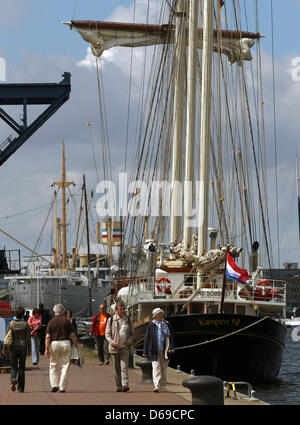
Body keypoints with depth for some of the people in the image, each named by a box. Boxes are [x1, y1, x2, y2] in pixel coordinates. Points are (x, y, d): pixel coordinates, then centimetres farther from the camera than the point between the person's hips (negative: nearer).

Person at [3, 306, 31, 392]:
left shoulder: (11, 323, -5)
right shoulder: (25, 324, -5)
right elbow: (28, 338, -3)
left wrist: (5, 349, 2)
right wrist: (29, 350, 5)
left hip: (14, 346, 0)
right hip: (23, 346, 0)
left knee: (13, 366, 12)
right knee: (22, 367, 8)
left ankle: (13, 379, -19)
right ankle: (21, 388, 7)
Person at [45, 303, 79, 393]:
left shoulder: (51, 322, 0)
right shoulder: (67, 321, 2)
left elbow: (48, 337, -5)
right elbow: (72, 335, 1)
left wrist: (47, 349, -4)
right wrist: (77, 346, 8)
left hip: (54, 344, 0)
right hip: (65, 343, 0)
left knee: (53, 366, 12)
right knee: (65, 366, 4)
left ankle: (54, 385, 1)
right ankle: (62, 387, 2)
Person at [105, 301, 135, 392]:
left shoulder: (128, 320, 10)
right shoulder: (111, 320, 5)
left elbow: (132, 333, 15)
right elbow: (107, 334, 5)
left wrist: (129, 341, -5)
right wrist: (112, 342, -13)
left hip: (124, 347, 0)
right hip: (114, 347, 0)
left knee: (124, 366, -13)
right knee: (116, 368, 5)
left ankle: (125, 385, -22)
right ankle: (118, 386, 13)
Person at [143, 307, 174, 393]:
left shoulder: (167, 324, 8)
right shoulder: (151, 325, 1)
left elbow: (171, 337, 8)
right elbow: (147, 338, 4)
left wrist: (171, 347, -7)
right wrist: (145, 352, 1)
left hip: (165, 351, 3)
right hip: (155, 351, -3)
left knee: (164, 369, 10)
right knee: (156, 368, -11)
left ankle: (163, 386, 20)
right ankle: (157, 386, -16)